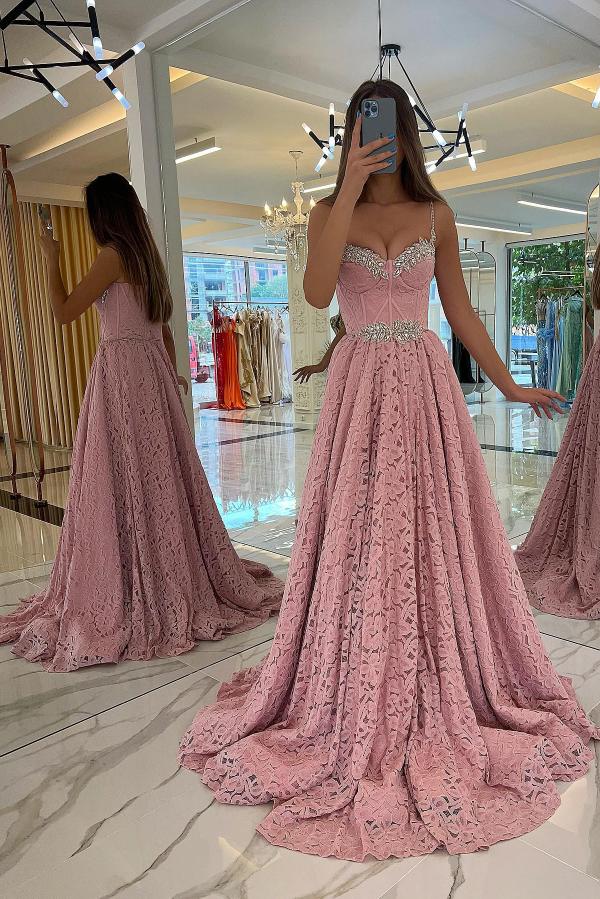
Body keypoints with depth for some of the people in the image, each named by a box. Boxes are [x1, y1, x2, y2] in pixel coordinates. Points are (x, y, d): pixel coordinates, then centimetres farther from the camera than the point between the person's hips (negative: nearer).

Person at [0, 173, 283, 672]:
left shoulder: (114, 256, -8)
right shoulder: (148, 256, 15)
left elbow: (64, 312, -7)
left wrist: (51, 258, 5)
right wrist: (172, 377, 24)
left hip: (122, 372, -8)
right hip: (154, 370, 8)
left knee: (123, 482, -4)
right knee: (161, 476, 12)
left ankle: (137, 600, 3)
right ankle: (180, 586, 23)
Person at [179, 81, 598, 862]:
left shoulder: (436, 215, 10)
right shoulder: (330, 211, 5)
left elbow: (459, 308, 13)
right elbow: (316, 293, -14)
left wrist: (508, 384, 13)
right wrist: (349, 192, -17)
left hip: (426, 382, 2)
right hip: (360, 384, -1)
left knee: (434, 534, 3)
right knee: (359, 539, 0)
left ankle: (443, 694, 22)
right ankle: (357, 703, 17)